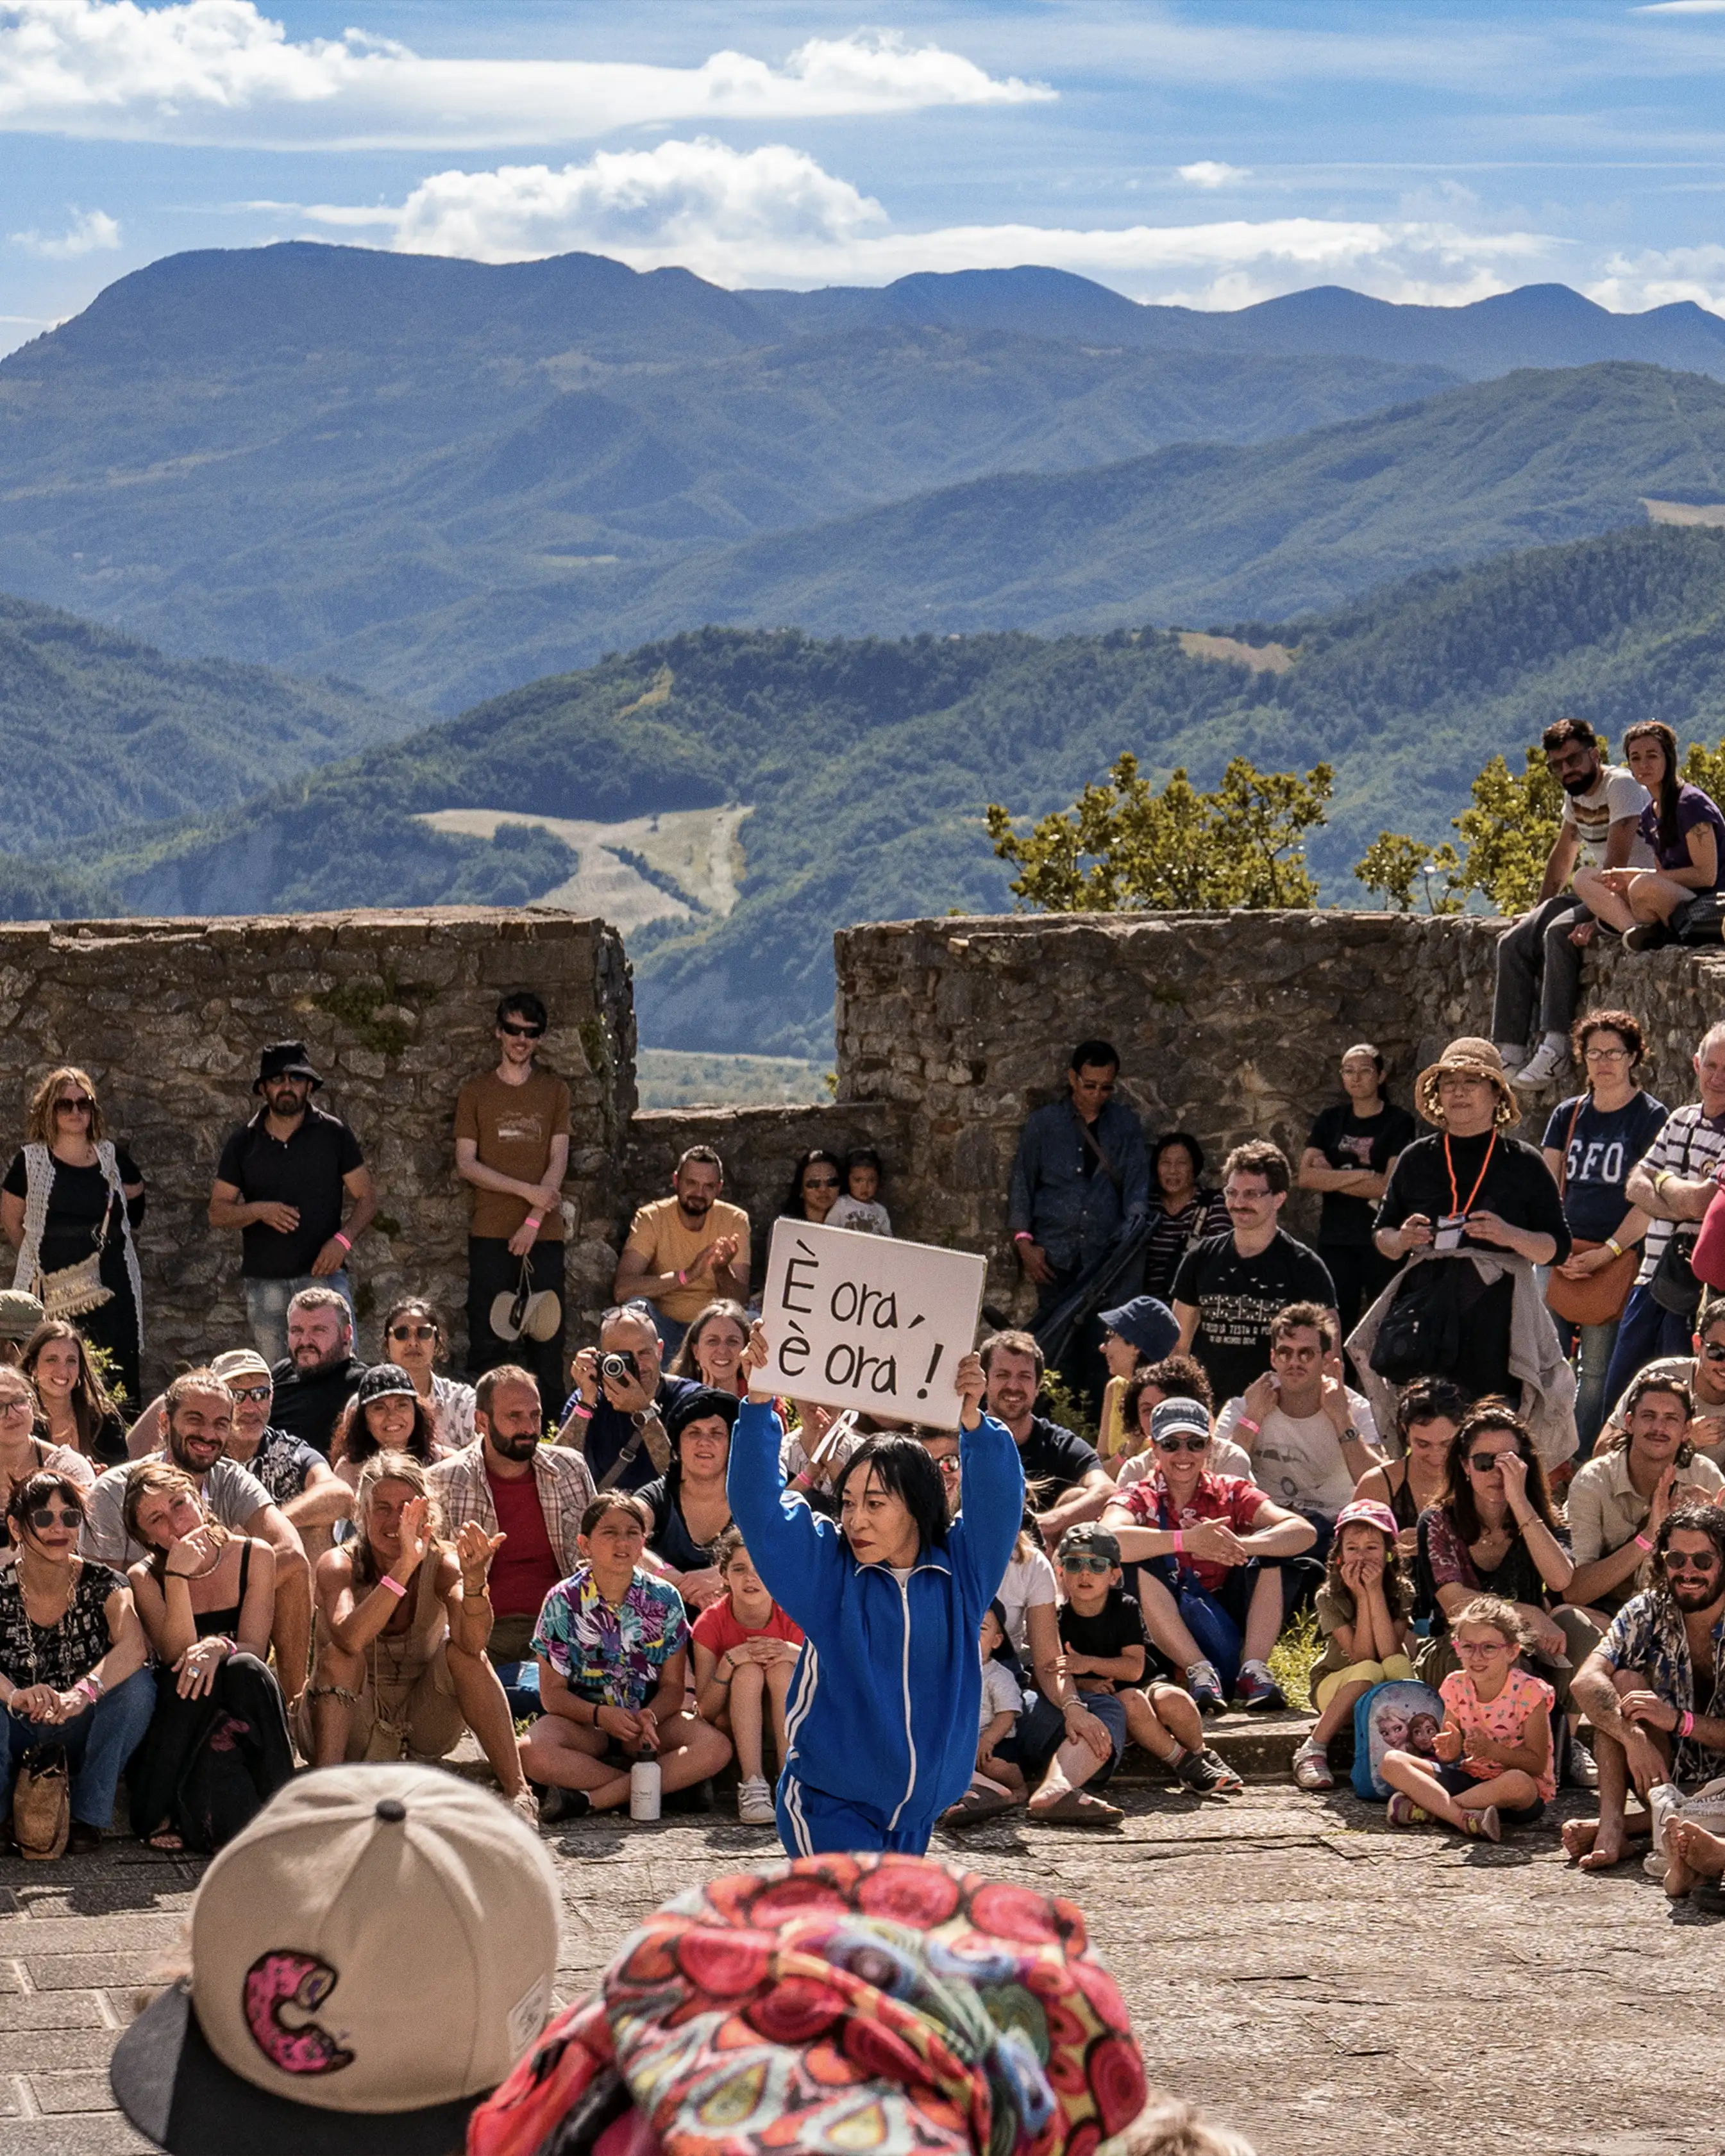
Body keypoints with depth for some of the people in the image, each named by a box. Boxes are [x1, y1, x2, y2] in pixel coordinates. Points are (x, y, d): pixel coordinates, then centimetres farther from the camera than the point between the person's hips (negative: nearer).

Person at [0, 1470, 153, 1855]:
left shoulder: (101, 1585, -8)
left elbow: (134, 1644, -29)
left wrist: (85, 1691, -48)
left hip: (81, 1741, 1)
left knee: (138, 1685, -26)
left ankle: (88, 1817, -18)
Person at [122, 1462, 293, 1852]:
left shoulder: (255, 1556, 0)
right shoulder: (144, 1578, -1)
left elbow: (254, 1648, -8)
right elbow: (178, 1654, -14)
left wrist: (219, 1646, -31)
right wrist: (178, 1577, -24)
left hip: (246, 1705, 0)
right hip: (182, 1715, 0)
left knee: (245, 1668, -32)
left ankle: (274, 1807, -30)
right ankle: (162, 1814, -27)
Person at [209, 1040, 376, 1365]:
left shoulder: (333, 1134, 4)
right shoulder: (244, 1143, 7)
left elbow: (367, 1197, 5)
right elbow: (217, 1212, 7)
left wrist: (343, 1240, -13)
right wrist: (259, 1211, -13)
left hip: (324, 1274, -2)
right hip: (265, 1283, 2)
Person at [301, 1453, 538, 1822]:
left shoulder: (442, 1562, -12)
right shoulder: (339, 1565, -16)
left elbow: (472, 1642, -32)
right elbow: (350, 1638, -38)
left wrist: (475, 1579, -51)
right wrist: (403, 1567, -48)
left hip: (424, 1722, 2)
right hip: (351, 1726, -2)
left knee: (461, 1651, -23)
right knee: (340, 1657, -29)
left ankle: (518, 1792, -25)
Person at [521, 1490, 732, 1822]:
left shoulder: (663, 1598, -1)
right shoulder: (563, 1602, -5)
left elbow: (672, 1686, 0)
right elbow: (552, 1693, -5)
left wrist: (650, 1717, -23)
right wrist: (600, 1715, -24)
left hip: (648, 1715, 2)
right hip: (583, 1718, -2)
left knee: (715, 1748, -28)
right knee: (532, 1752, -35)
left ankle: (587, 1800, -30)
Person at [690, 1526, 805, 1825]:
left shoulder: (792, 1618, -11)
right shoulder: (711, 1623, -13)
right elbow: (706, 1711, -16)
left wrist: (798, 1657, -30)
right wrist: (730, 1661, -32)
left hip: (786, 1729, 1)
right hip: (732, 1730, -1)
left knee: (781, 1667, -28)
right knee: (749, 1670, -29)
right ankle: (752, 1785, -39)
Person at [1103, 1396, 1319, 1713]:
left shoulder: (1229, 1494, 4)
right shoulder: (1139, 1499, -1)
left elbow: (1305, 1532, -14)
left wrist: (1238, 1545, -31)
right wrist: (1186, 1540, -35)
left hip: (1230, 1627, 2)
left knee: (1268, 1544, -13)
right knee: (1142, 1559, -24)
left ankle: (1252, 1669, -21)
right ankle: (1200, 1672, -27)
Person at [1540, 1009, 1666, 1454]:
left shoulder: (1651, 1117, 1)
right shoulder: (1568, 1114, 14)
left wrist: (1606, 1253, -13)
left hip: (1617, 1262, -4)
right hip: (1560, 1258, 4)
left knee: (1597, 1371, -5)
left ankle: (1583, 1464, -1)